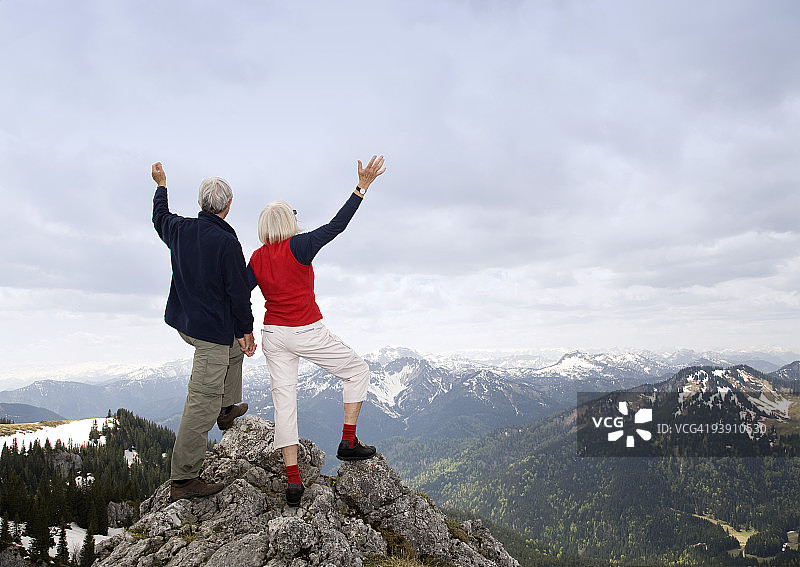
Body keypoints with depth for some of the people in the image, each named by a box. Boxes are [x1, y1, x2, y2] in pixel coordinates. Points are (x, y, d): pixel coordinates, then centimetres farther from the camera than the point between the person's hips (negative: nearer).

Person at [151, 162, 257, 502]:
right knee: (202, 403, -4)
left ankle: (228, 408, 43)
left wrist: (161, 186, 41)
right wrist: (247, 330, -3)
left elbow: (160, 218, 26)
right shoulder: (227, 242, -20)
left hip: (183, 321, 9)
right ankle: (182, 480, 1)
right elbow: (239, 292, -15)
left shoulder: (180, 229, 1)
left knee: (234, 347, 34)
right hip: (211, 328, -9)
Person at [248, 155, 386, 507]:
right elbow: (337, 225, -16)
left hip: (273, 336, 6)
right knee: (357, 370, 14)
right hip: (307, 333, -5)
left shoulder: (257, 258, 6)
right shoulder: (298, 246, -12)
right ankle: (348, 443, 12)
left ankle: (293, 482, 7)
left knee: (284, 402, 6)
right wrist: (362, 187, -14)